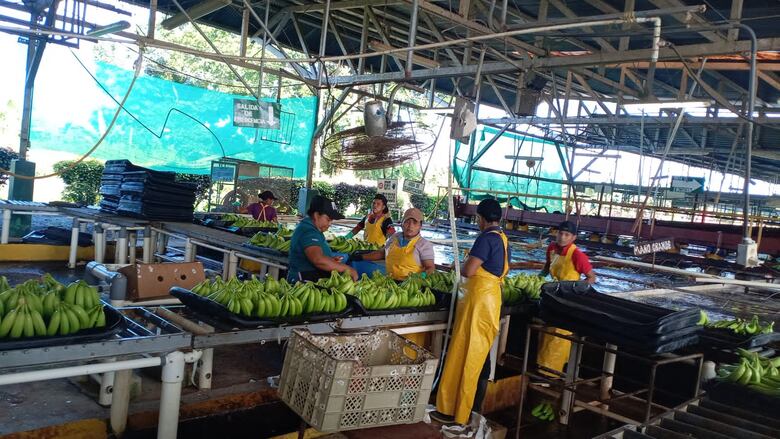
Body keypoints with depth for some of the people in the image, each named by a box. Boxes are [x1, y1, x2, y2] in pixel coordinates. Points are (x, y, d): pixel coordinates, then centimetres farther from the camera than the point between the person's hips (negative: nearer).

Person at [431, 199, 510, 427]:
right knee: (481, 354, 14)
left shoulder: (486, 238, -15)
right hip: (492, 298, 9)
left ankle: (454, 411, 5)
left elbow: (468, 270, -20)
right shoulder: (503, 238, 13)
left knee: (465, 354, -3)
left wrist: (458, 268, -1)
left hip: (479, 299, -9)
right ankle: (474, 409, 23)